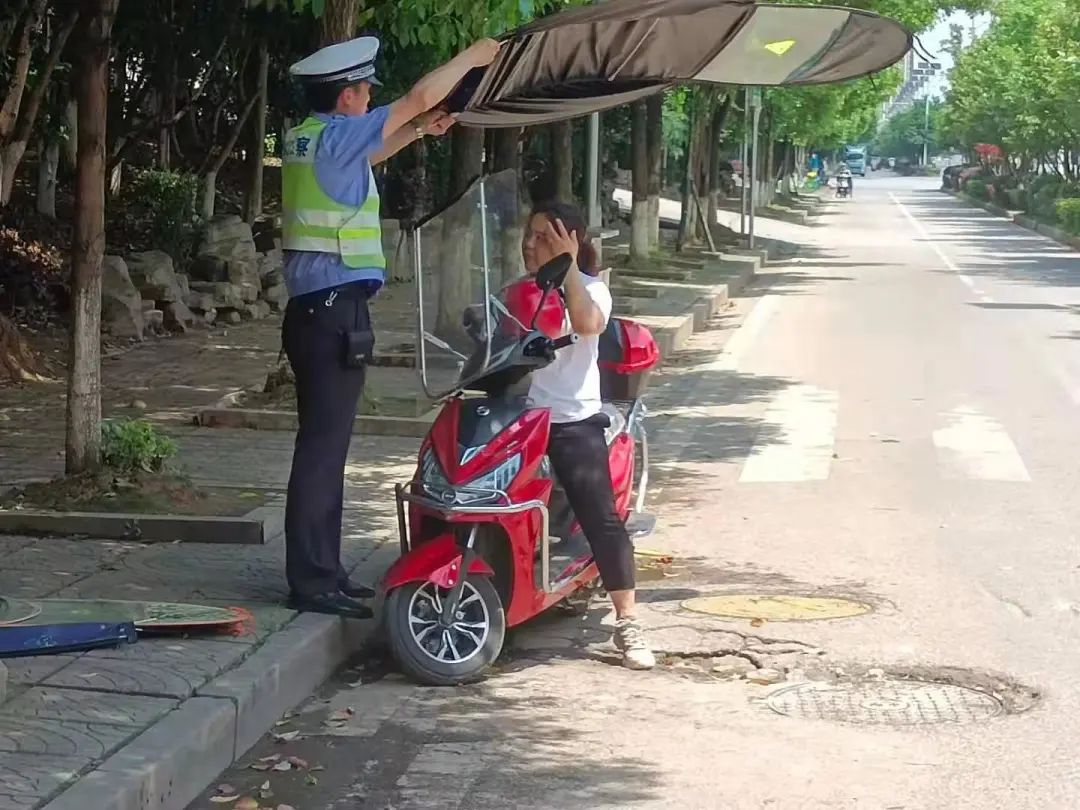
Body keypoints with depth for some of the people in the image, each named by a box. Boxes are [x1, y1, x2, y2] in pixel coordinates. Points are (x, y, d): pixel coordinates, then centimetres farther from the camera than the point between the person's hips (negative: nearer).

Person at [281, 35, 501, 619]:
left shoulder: (307, 139, 14)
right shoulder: (335, 136, -12)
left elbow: (366, 156, 35)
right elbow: (420, 96, -8)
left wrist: (418, 132, 32)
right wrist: (472, 56, 4)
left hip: (312, 308, 10)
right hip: (336, 308, -10)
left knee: (325, 444, 13)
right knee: (323, 446, -9)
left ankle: (321, 570, 18)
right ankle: (311, 580, -8)